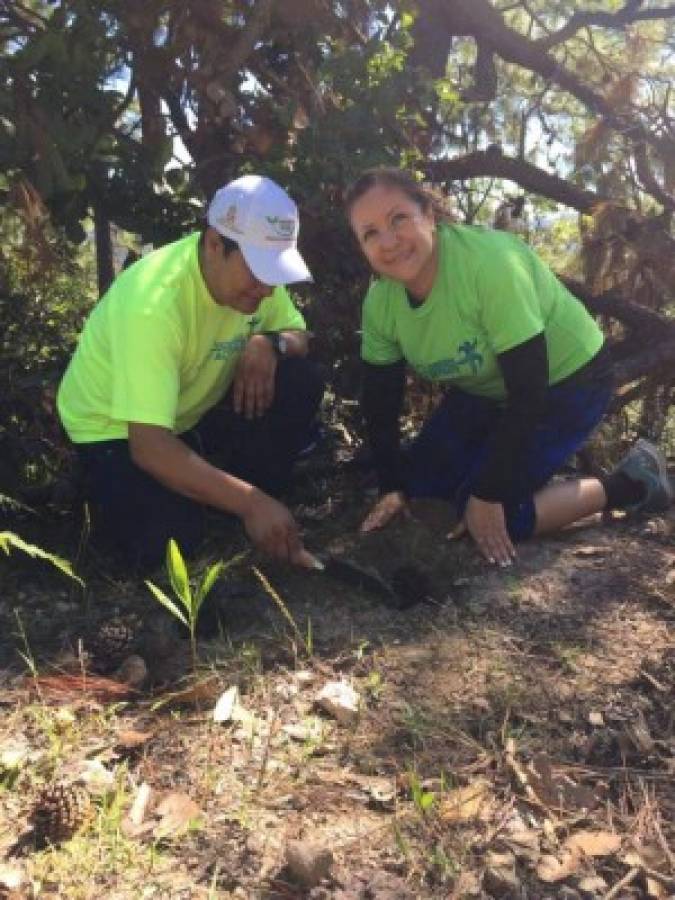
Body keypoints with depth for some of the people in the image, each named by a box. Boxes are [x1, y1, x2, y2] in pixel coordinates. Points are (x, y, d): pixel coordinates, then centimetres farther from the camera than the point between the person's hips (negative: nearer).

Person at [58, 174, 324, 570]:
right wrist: (250, 503, -40)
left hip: (196, 410, 6)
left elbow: (299, 336, 0)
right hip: (115, 427, -5)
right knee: (170, 534, -30)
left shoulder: (255, 269, -14)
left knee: (301, 381, -18)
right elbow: (149, 446, -38)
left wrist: (269, 342, -25)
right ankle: (112, 490, 4)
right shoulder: (154, 302, -35)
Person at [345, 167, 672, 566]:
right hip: (486, 389, 7)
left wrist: (488, 496, -27)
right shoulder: (379, 303, -14)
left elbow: (529, 392, -32)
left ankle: (634, 482, -1)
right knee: (419, 480, 3)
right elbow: (381, 401, -2)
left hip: (566, 379, -6)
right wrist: (393, 487, -6)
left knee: (492, 516, -17)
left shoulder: (490, 263, -35)